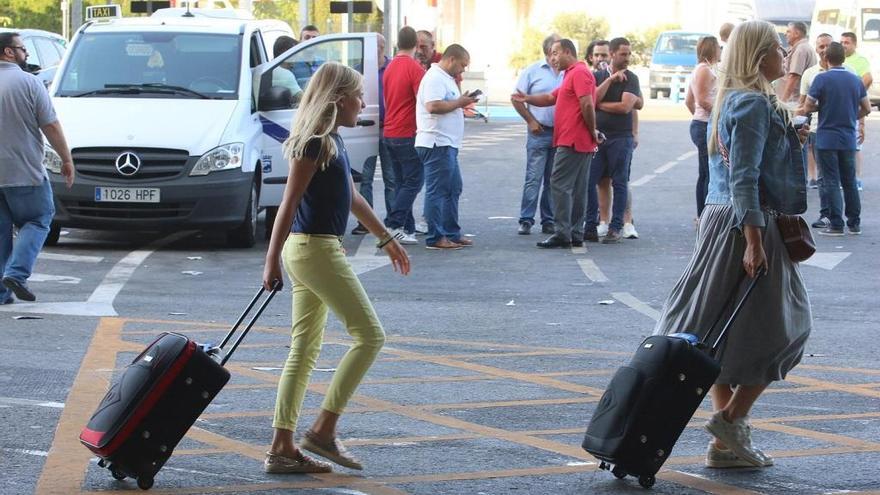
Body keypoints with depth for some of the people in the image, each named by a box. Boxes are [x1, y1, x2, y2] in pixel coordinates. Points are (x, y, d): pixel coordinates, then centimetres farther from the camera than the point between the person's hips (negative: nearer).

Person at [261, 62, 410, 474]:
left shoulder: (332, 140, 15)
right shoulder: (315, 142, -15)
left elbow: (352, 197, 25)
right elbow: (289, 203, -17)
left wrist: (387, 239, 30)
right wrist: (272, 261, -19)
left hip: (315, 250, 10)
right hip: (315, 250, -10)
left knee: (304, 351, 9)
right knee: (370, 335, -4)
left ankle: (282, 448, 9)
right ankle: (323, 431, -2)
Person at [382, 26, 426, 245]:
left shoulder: (390, 67, 11)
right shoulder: (415, 68, -13)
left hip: (389, 134, 8)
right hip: (408, 134, -8)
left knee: (402, 182, 12)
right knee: (413, 181, -4)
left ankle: (407, 229, 11)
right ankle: (393, 226, -14)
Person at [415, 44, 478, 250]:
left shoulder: (445, 78, 20)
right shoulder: (435, 78, -13)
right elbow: (433, 106, -26)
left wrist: (461, 102, 9)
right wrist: (459, 103, -16)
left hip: (447, 144, 11)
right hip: (437, 143, -11)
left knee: (453, 188, 15)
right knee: (437, 191, -7)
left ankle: (452, 233, 21)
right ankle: (435, 238, -4)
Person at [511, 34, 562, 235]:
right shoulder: (533, 71, 1)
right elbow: (517, 99, 3)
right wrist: (531, 121, -3)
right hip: (540, 132, -3)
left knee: (553, 181, 9)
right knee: (533, 179, -5)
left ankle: (549, 221, 15)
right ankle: (526, 221, -1)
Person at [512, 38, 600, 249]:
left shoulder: (579, 73, -12)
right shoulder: (572, 75, 23)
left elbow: (587, 105, -21)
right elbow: (551, 98, 22)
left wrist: (592, 131, -15)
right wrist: (527, 99, 6)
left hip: (571, 142, -11)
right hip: (582, 143, 11)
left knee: (560, 184, -10)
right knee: (577, 189, 10)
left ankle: (562, 234, -12)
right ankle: (576, 234, 12)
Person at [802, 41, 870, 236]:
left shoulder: (822, 79, -11)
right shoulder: (855, 80, 3)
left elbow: (808, 107, -9)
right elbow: (866, 108, 8)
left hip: (827, 138, -4)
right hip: (849, 139, 4)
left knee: (831, 183, 0)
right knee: (850, 181, 13)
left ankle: (836, 225, -2)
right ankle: (854, 223, 16)